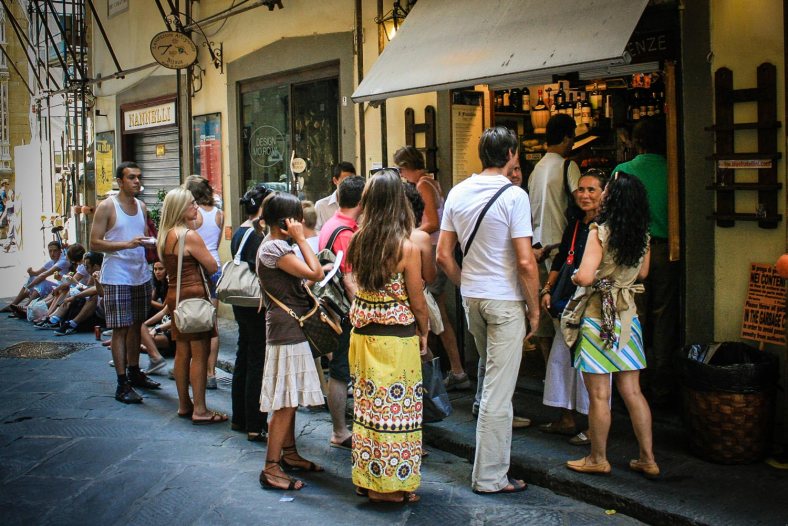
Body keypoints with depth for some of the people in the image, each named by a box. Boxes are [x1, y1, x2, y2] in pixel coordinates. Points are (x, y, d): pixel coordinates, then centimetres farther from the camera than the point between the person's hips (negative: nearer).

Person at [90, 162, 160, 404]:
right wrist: (127, 244, -22)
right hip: (117, 278, -6)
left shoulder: (142, 206, 12)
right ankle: (122, 384, -1)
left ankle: (134, 373, 25)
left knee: (136, 326, 13)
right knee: (120, 329, -4)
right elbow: (94, 243, -12)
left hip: (141, 275, 6)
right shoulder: (107, 207, -7)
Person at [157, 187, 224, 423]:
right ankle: (200, 410, -2)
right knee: (200, 353, -4)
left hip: (175, 295, 9)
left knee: (182, 352, 14)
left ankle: (184, 404, 22)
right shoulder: (189, 235, -15)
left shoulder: (165, 235, 10)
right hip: (194, 295, -9)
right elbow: (213, 267, -10)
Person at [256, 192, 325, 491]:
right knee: (285, 402, -7)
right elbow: (315, 273, -25)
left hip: (292, 329, 10)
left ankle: (289, 454, 28)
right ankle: (271, 468, -3)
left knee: (289, 400, 17)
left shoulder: (278, 246, 14)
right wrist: (300, 239, -19)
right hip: (287, 330, -10)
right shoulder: (273, 248, -18)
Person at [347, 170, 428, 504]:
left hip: (362, 335, 6)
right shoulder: (407, 248, -15)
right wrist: (423, 332, 6)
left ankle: (367, 478, 27)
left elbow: (357, 285, 7)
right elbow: (417, 301, -8)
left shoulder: (358, 242, -1)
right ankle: (390, 485, 16)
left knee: (367, 404, 15)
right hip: (396, 338, -5)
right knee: (396, 408, 6)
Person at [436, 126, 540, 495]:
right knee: (498, 390, 0)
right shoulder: (514, 195, -14)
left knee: (490, 376, 27)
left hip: (471, 296, 7)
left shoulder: (458, 193, 5)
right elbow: (525, 262, -17)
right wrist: (534, 309, -6)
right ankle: (490, 476, 7)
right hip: (505, 299, -6)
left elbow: (443, 256, 7)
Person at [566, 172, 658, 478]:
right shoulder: (643, 235, 3)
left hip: (598, 317, -6)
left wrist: (574, 277, -4)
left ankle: (598, 459, 15)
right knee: (632, 391, 12)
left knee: (598, 394, 4)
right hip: (628, 316, 6)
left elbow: (585, 277, -24)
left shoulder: (600, 232, -16)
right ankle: (648, 459, 17)